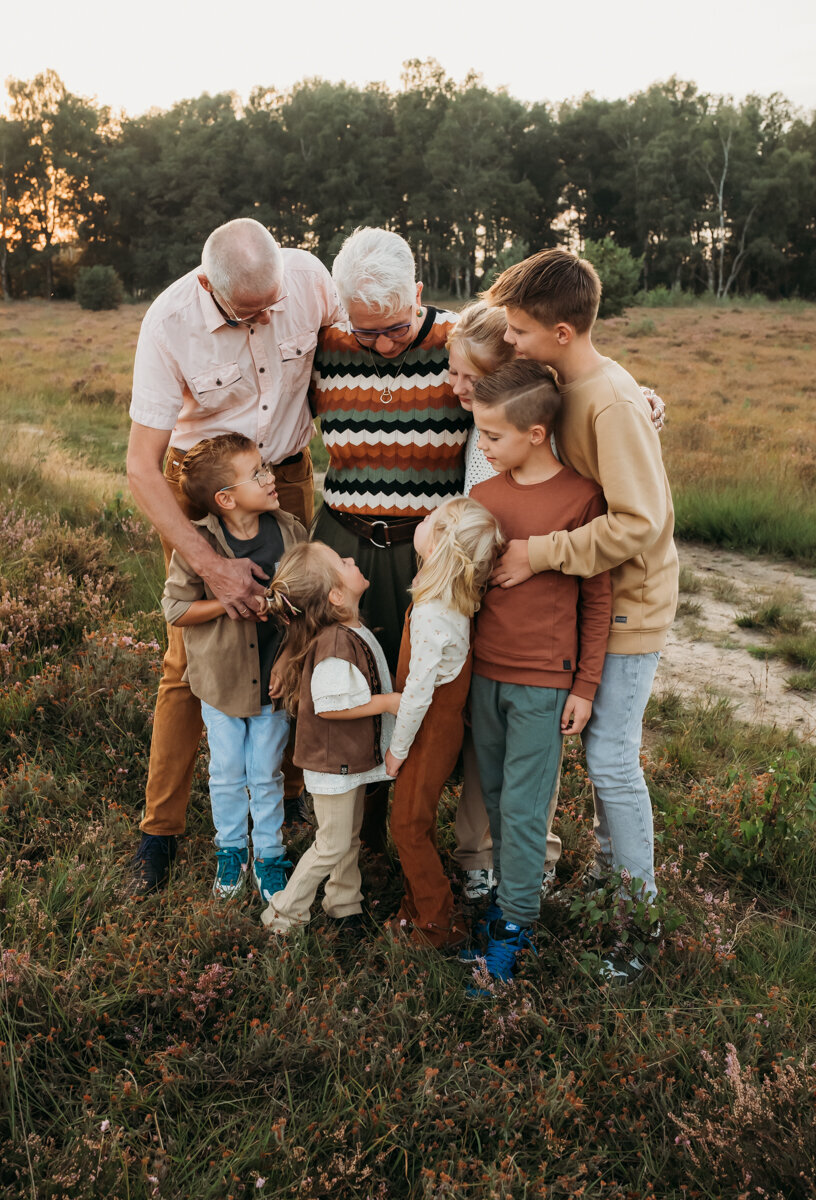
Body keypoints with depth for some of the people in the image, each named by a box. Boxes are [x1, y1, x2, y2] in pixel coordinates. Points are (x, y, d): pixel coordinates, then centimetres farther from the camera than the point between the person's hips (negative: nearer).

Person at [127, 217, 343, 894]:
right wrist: (210, 566, -33)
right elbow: (141, 468, -25)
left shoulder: (307, 276, -16)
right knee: (190, 656, -2)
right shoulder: (170, 323, -24)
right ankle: (161, 827, 13)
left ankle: (290, 784, 26)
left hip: (287, 476, 3)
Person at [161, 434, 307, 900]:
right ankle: (231, 848, 41)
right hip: (222, 680, -1)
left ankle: (269, 853, 35)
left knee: (267, 775, 13)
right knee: (227, 774, 16)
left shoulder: (291, 533, -9)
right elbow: (175, 609, -13)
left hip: (275, 678, 1)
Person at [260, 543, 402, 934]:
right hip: (333, 762, -9)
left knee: (350, 836, 22)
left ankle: (344, 905, 39)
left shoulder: (348, 632, 1)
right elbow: (329, 706, -29)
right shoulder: (336, 643, -30)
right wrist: (388, 702, -23)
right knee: (332, 845, 5)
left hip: (352, 756, 9)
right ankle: (284, 913, 22)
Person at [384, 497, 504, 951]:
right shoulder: (457, 602, -3)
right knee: (419, 819, 20)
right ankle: (420, 907, 35)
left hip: (430, 731, -8)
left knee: (408, 824, 5)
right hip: (443, 723, 8)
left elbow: (417, 692, -25)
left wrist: (398, 747, -12)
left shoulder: (430, 615, -30)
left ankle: (440, 925, 17)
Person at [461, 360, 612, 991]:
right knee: (495, 797, 15)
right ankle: (508, 892, 34)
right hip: (484, 672, 5)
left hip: (544, 683, -5)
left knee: (524, 807, 2)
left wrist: (585, 686, -5)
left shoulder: (582, 497, -10)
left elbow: (597, 599, -6)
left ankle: (516, 922, 19)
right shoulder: (481, 496, 4)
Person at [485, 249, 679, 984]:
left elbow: (638, 524, -28)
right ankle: (608, 872, 34)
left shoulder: (613, 404, -23)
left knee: (611, 756, -2)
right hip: (592, 594, 8)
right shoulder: (568, 384, 4)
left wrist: (542, 553, -25)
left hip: (629, 603, -8)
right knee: (602, 746, 16)